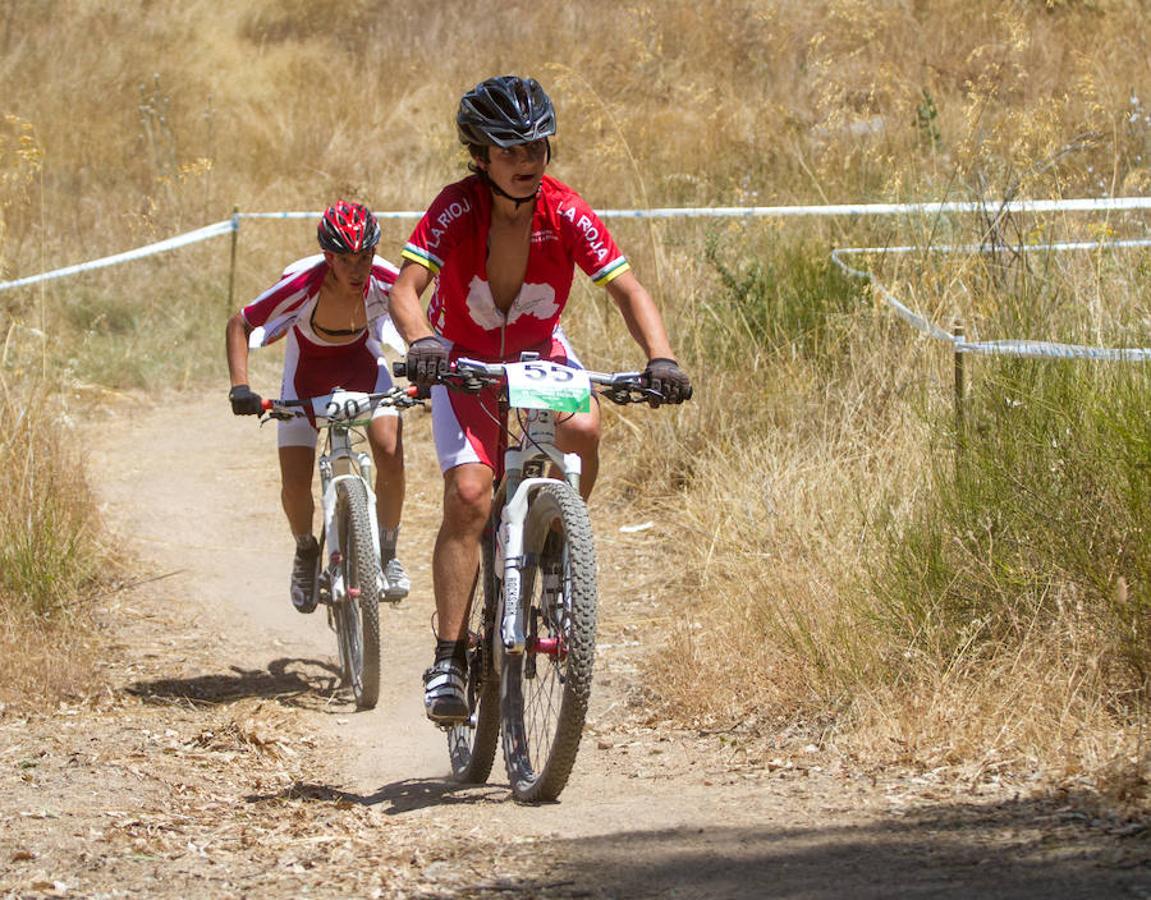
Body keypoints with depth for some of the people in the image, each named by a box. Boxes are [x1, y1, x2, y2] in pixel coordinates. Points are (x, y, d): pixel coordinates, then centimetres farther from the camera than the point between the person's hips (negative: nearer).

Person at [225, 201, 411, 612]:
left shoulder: (385, 281, -31)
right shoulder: (301, 285, -35)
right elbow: (239, 326, -24)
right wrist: (240, 386, -35)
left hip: (362, 361, 1)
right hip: (309, 368, -1)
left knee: (390, 453, -24)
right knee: (295, 483, -9)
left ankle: (387, 554, -4)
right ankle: (306, 554, 23)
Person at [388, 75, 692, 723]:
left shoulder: (566, 213, -21)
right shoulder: (456, 209, -24)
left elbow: (628, 289, -22)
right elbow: (406, 288, -31)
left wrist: (661, 357, -39)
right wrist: (421, 342, -53)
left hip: (540, 351, 2)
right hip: (465, 357, -2)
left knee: (583, 429, -30)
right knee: (469, 494, -20)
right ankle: (449, 657, -16)